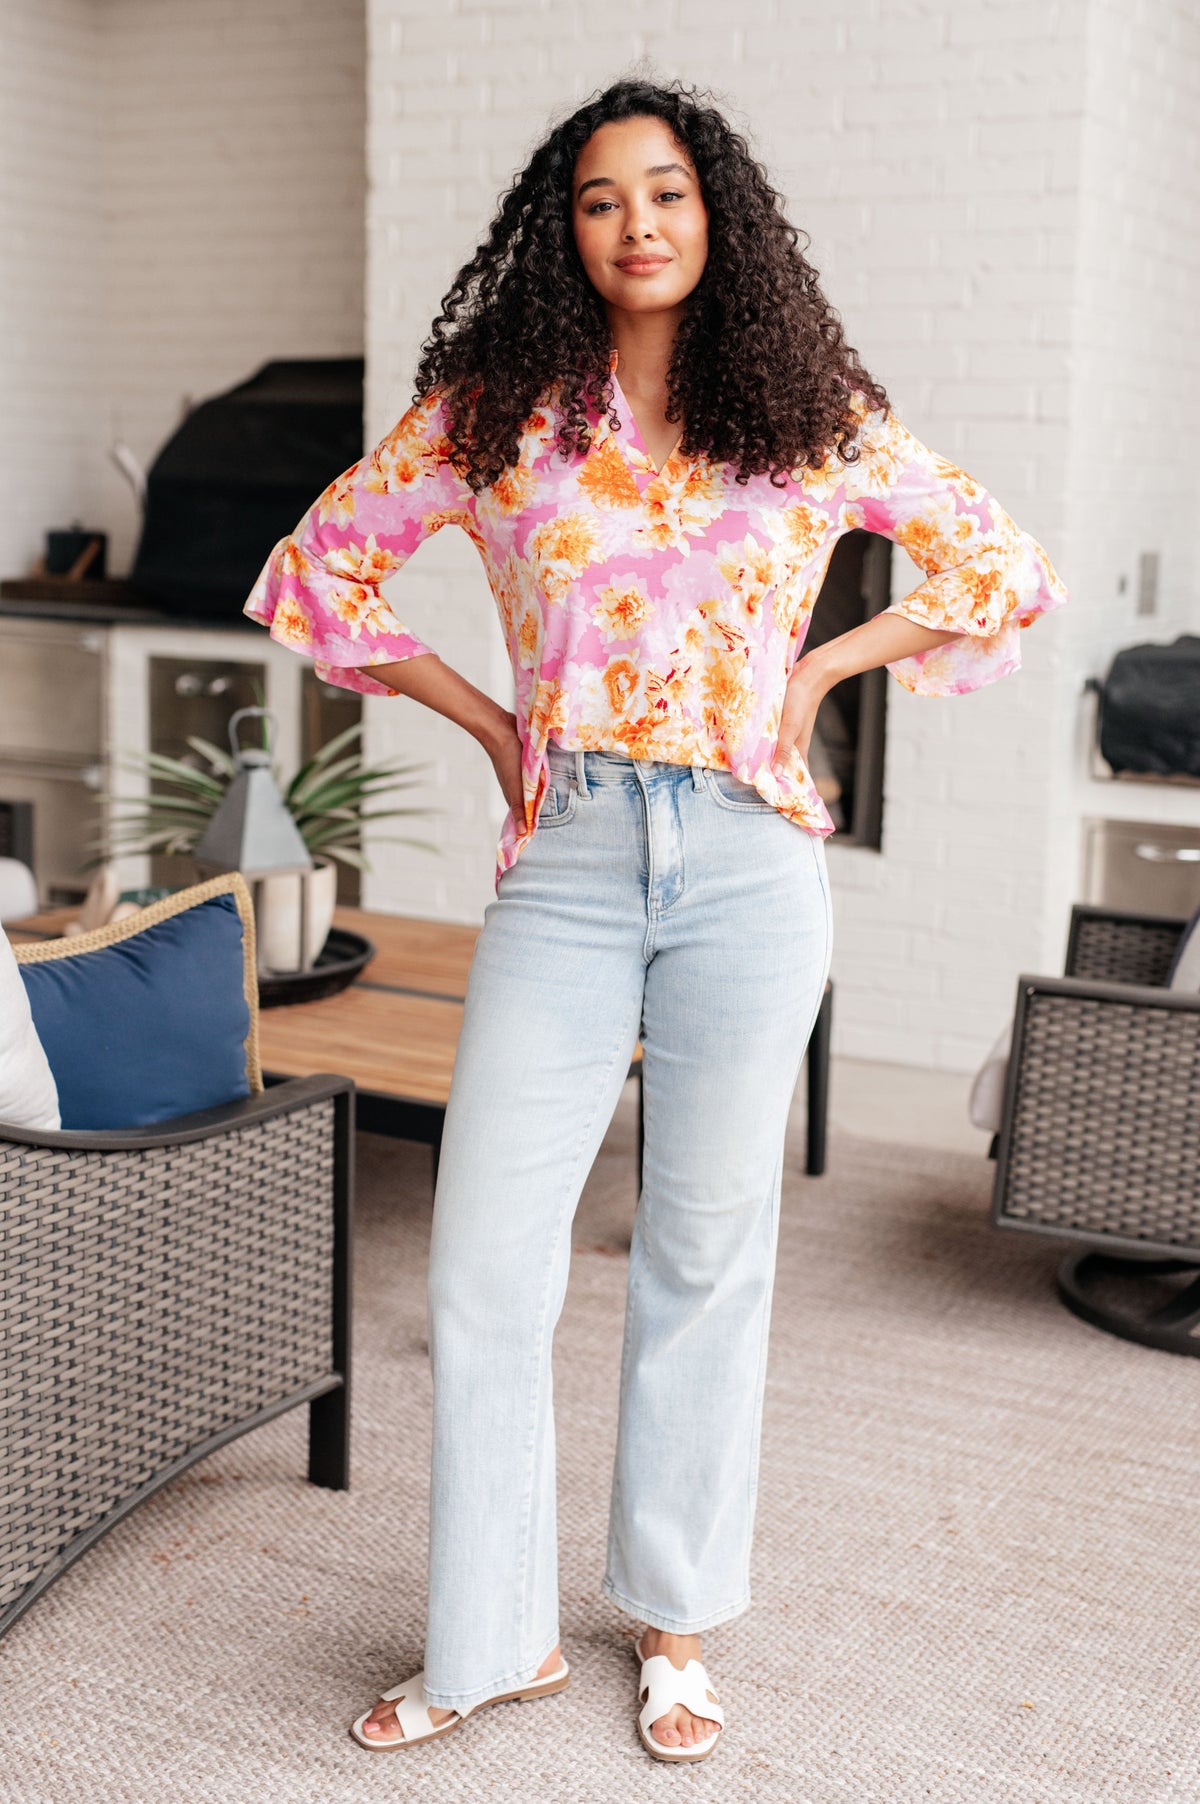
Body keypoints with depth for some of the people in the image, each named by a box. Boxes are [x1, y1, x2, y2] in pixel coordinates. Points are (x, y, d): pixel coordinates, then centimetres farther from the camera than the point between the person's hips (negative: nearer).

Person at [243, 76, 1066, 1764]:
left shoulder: (816, 418, 4)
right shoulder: (497, 410, 4)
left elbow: (1003, 570, 12)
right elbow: (321, 567, 13)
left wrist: (819, 671, 3)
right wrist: (488, 718, 5)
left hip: (747, 868, 0)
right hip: (566, 864, 1)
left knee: (706, 1256, 9)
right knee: (485, 1267, -1)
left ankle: (677, 1622, 27)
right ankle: (497, 1635, 19)